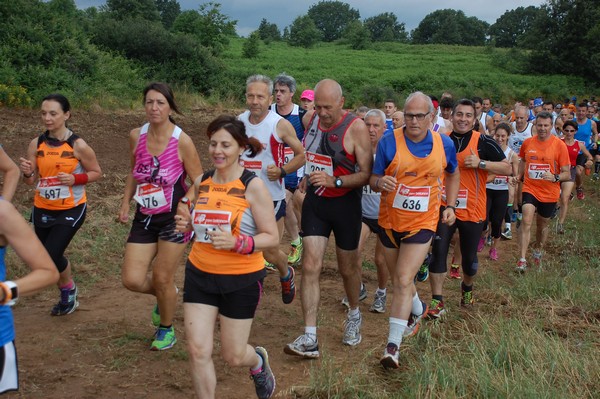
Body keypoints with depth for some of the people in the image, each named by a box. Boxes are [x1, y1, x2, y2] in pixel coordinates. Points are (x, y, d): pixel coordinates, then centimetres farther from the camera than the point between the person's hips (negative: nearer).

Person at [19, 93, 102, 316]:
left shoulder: (77, 145, -13)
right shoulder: (36, 144, -3)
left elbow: (96, 173, -3)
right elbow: (31, 181, 1)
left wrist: (75, 179, -20)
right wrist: (26, 172, -21)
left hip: (71, 209, -5)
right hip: (42, 210, 5)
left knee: (51, 256, -13)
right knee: (46, 258, 13)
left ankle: (68, 289, 19)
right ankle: (68, 296, 39)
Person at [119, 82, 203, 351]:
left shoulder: (182, 141, -14)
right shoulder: (136, 136, -1)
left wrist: (186, 207, -22)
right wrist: (126, 203, 7)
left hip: (174, 218, -4)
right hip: (144, 217, 4)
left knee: (162, 278, 4)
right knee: (132, 280, -1)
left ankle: (166, 330, 31)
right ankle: (163, 296, 34)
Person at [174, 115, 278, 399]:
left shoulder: (253, 186, -14)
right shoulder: (201, 182, 1)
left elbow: (272, 238, -13)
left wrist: (237, 243, -29)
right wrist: (186, 224, -7)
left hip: (242, 279, -4)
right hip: (199, 275, 4)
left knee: (233, 356, 8)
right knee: (198, 351, 0)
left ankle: (258, 361, 45)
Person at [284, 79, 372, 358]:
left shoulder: (356, 128, -18)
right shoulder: (310, 119, -1)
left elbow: (366, 174, -19)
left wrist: (335, 181, -31)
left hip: (345, 203, -3)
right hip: (315, 201, 4)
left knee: (347, 269, 12)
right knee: (310, 267, -7)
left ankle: (354, 316, 41)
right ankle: (309, 339, -5)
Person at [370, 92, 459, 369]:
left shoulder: (444, 144, -5)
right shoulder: (389, 142, -11)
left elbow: (452, 174, 15)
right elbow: (373, 179, -6)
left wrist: (450, 206, 7)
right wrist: (380, 182, -29)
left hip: (422, 223, -1)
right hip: (390, 221, 2)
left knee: (404, 281, -12)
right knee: (399, 280, 18)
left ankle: (393, 346, -6)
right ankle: (418, 310, 50)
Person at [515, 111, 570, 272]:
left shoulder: (559, 145, -10)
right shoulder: (527, 143, -2)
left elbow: (566, 173, -8)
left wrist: (555, 177, -27)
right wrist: (519, 176, 6)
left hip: (549, 193, 0)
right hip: (530, 189, 0)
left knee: (542, 225, 17)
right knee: (526, 221, -18)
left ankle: (538, 251, 45)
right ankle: (522, 260, -17)